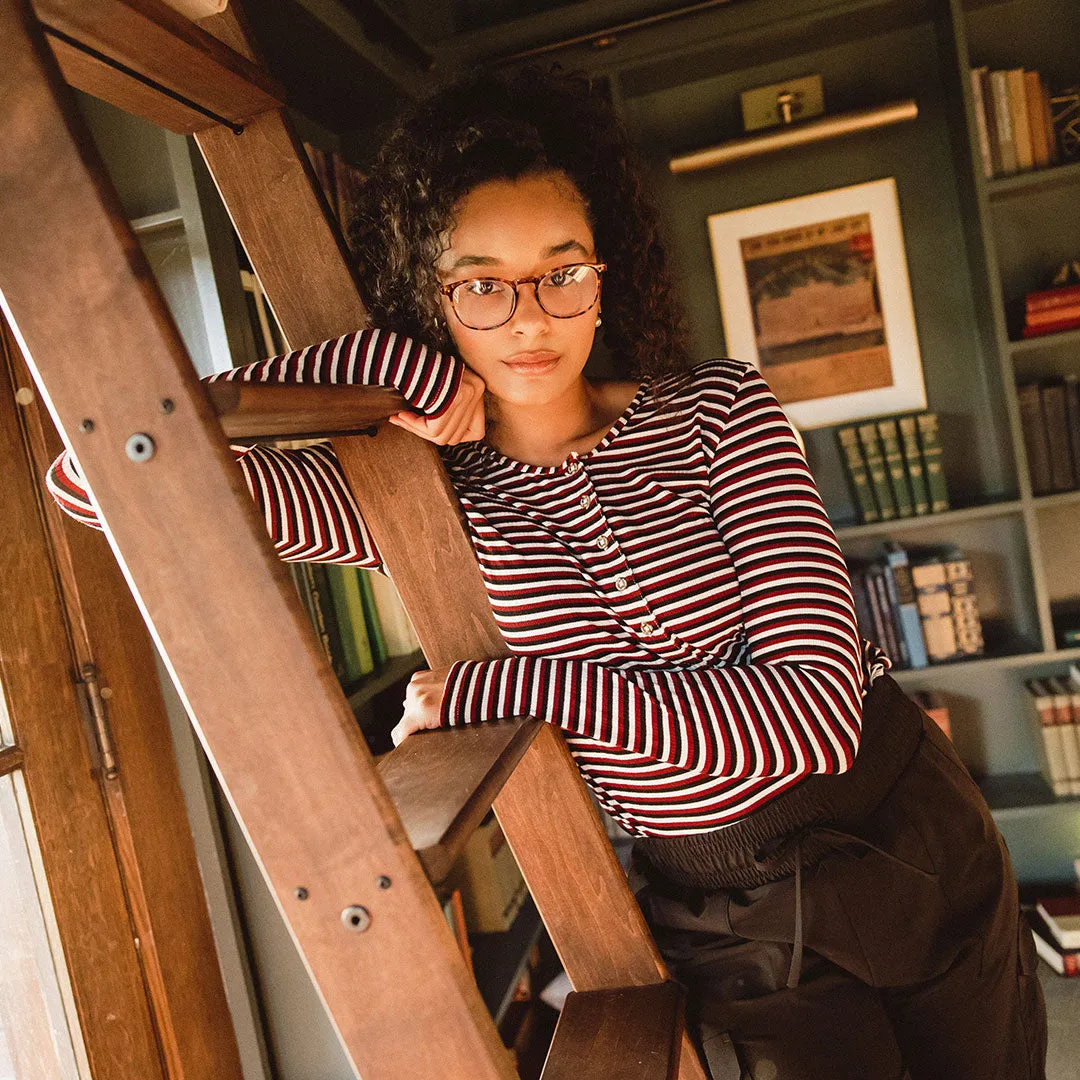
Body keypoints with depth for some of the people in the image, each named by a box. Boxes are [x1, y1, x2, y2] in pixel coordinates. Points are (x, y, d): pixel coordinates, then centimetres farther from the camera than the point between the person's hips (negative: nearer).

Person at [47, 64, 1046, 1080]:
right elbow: (91, 472, -17)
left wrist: (491, 689, -24)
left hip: (909, 846, 2)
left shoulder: (716, 408, -12)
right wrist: (369, 361, -23)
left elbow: (817, 707, -22)